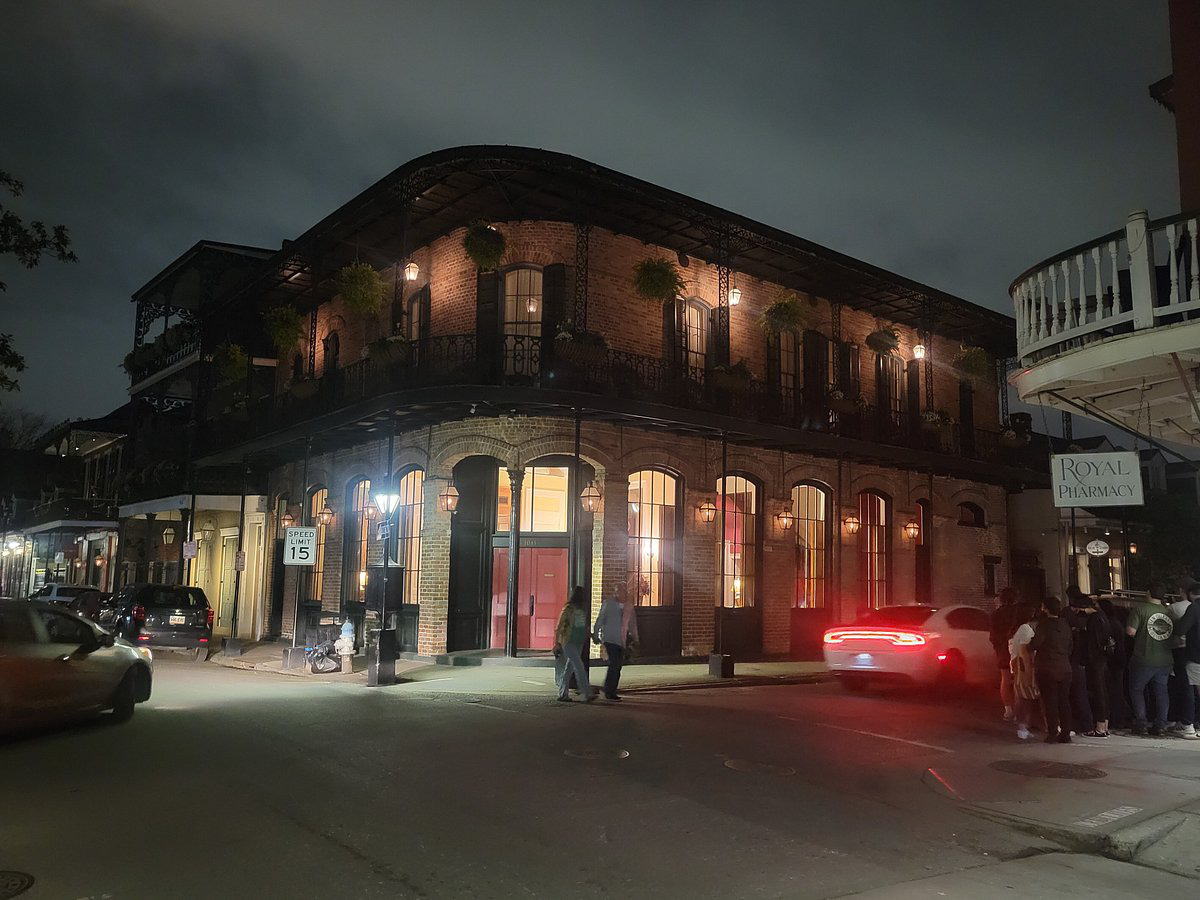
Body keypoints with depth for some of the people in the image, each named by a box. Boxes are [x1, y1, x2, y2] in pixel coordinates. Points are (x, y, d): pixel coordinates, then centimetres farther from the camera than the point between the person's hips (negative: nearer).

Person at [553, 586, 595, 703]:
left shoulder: (583, 609, 11)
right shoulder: (568, 609, -10)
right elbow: (559, 627, -8)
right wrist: (557, 643, -9)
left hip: (579, 642, 7)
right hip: (568, 642, -7)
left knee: (569, 668, 10)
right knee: (579, 667, -13)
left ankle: (563, 694, 17)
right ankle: (587, 694, -15)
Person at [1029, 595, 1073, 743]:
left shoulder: (1044, 625, -14)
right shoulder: (1065, 625, 6)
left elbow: (1034, 645, -20)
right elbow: (1069, 647, 11)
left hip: (1047, 669, -6)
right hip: (1064, 668, 6)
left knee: (1050, 702, 1)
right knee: (1064, 702, 10)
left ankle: (1053, 733, 1)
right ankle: (1065, 734, 11)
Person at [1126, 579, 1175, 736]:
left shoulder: (1139, 609, -13)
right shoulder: (1168, 612, 3)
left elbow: (1131, 631, -17)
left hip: (1143, 660, -4)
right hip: (1164, 660, 4)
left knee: (1136, 689, 10)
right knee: (1161, 691, 12)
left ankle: (1140, 723, 6)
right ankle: (1160, 725, 11)